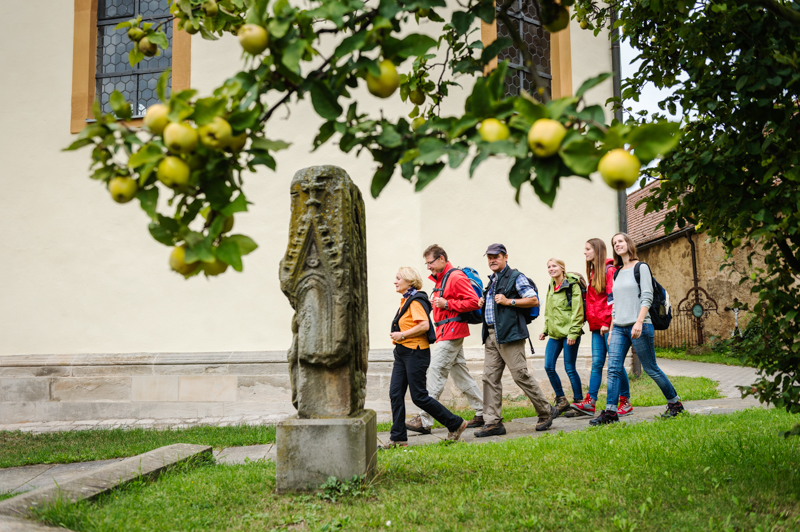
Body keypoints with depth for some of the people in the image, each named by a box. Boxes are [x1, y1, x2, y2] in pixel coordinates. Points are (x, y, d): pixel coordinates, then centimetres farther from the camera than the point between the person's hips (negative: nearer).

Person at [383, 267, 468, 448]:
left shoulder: (416, 301, -14)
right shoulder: (405, 301, 15)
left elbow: (424, 325, -27)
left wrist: (402, 335, -20)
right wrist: (398, 337, 13)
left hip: (415, 353, -10)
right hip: (402, 352, 10)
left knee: (419, 397, -4)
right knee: (395, 394, 5)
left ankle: (455, 424, 9)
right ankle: (398, 437, 10)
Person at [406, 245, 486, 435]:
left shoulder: (456, 277, -13)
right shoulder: (439, 279, 18)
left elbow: (474, 302, -19)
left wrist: (447, 304, -20)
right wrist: (437, 303, 8)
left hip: (452, 331, -10)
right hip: (446, 332, 10)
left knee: (436, 372, -10)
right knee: (459, 372, 11)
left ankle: (425, 421, -7)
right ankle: (482, 413, 17)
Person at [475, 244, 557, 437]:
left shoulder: (515, 277, -3)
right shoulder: (492, 280, 21)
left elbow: (534, 300, -10)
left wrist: (509, 301, -16)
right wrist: (484, 303, 12)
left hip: (509, 334, -8)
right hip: (491, 335, 8)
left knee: (520, 375, -6)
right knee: (490, 377, 2)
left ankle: (546, 412, 11)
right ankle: (493, 423, 4)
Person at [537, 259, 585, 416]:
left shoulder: (572, 285, -8)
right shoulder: (551, 287, 15)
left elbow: (577, 311, -12)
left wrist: (573, 332, -17)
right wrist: (545, 330, 17)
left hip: (569, 333, -7)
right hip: (555, 333, 7)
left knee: (570, 368, -4)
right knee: (549, 367, 1)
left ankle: (579, 402, 10)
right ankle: (561, 400, 15)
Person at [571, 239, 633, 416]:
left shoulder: (609, 270, -7)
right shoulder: (593, 272, 19)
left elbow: (612, 298, -14)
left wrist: (607, 322, -17)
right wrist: (591, 321, 16)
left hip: (608, 326, -8)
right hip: (597, 326, 8)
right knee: (597, 363, 3)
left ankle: (626, 402, 5)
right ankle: (589, 403, 0)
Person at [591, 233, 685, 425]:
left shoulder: (641, 268, -1)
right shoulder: (617, 274, 18)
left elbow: (647, 298, -10)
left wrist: (639, 322, -21)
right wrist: (611, 329, 15)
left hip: (639, 326, -6)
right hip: (619, 328, 6)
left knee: (651, 369, 2)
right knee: (613, 369, -6)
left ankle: (675, 402, 19)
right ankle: (610, 412, -7)